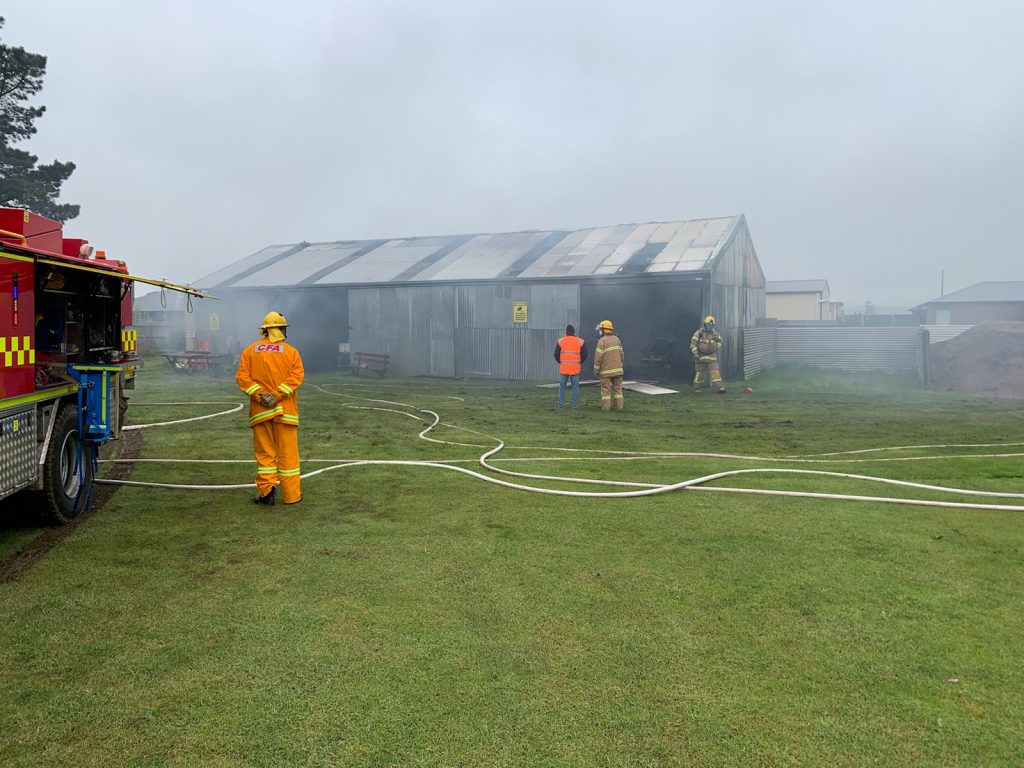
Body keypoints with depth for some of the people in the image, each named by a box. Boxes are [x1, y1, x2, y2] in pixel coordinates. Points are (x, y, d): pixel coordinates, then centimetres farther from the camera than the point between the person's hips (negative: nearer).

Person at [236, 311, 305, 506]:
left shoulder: (250, 350, 6)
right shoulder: (291, 351, 0)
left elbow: (242, 377, -4)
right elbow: (296, 376, -12)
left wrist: (260, 394, -10)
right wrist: (278, 395, -14)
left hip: (259, 410, 2)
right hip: (285, 410, -1)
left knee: (265, 452, 10)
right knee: (288, 453, 5)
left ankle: (266, 491, 3)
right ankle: (292, 495, 9)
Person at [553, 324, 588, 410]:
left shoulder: (560, 341, 1)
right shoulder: (580, 341, 2)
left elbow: (556, 354, 2)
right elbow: (584, 355, 1)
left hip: (563, 367, 0)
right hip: (575, 368, 0)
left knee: (562, 386, 9)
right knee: (575, 387, 6)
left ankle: (561, 405, 7)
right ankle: (575, 406, 5)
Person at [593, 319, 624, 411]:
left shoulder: (602, 340, -12)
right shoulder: (616, 339, 5)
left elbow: (598, 356, -15)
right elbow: (621, 354, 7)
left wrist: (596, 370, -7)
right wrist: (620, 367, 16)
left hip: (606, 370, -5)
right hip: (617, 369, 5)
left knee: (606, 389, 1)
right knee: (618, 388, 7)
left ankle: (606, 407, 1)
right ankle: (619, 406, 5)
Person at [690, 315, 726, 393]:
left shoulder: (715, 333, 5)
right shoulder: (699, 333, -5)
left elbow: (719, 343, 20)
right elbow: (693, 344, -7)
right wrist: (695, 354, -12)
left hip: (712, 357, 2)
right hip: (701, 357, -2)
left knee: (715, 372, -9)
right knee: (699, 373, 8)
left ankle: (719, 387, -13)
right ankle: (697, 388, 23)